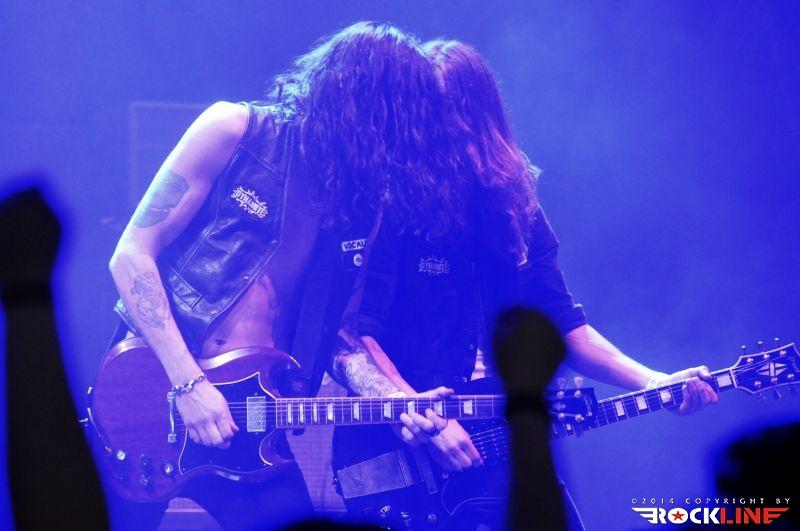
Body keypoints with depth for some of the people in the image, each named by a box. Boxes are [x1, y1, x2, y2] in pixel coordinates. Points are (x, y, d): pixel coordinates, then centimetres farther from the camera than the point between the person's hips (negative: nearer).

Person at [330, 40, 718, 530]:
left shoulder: (517, 212, 11)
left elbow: (563, 325, 13)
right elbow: (349, 333, -13)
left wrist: (654, 383, 0)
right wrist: (410, 411, -28)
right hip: (388, 456, -5)